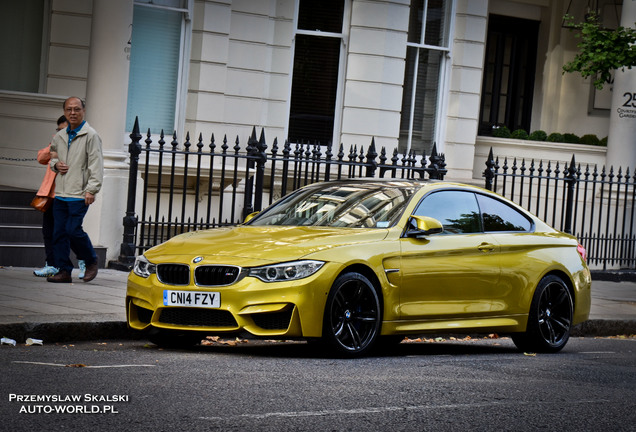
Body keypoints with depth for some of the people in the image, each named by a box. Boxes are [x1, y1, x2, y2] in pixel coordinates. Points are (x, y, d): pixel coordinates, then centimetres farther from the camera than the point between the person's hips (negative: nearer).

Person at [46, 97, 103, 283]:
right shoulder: (59, 136, 14)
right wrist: (55, 164, 7)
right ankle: (64, 271, 9)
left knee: (73, 230, -12)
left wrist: (91, 190, -17)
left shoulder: (90, 135, -5)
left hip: (79, 194, -6)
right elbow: (53, 155, 32)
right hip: (60, 193, 6)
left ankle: (91, 261, 10)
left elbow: (96, 165, -9)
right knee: (59, 232, 3)